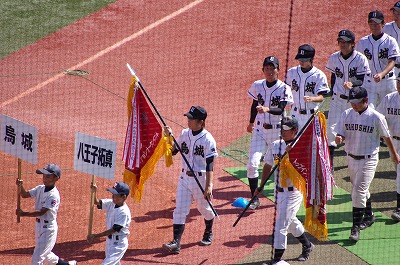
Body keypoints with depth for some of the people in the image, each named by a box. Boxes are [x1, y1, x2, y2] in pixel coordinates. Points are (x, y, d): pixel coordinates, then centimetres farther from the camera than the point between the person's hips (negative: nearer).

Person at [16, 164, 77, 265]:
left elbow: (41, 212, -27)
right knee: (45, 254, 24)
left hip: (48, 228, -9)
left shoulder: (54, 195, -22)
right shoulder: (40, 188, 2)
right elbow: (25, 195, 2)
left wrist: (24, 214, -33)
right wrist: (20, 186, -18)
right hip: (39, 226, 9)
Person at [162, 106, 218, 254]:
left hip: (201, 179, -5)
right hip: (185, 177, 5)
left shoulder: (208, 139, -15)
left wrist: (209, 186, -23)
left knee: (205, 208, 12)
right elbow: (173, 151, 12)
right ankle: (176, 243, -8)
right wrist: (170, 136, -5)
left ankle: (208, 234, 38)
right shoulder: (184, 134, 3)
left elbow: (210, 165, -17)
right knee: (180, 210, -4)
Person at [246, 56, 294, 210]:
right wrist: (251, 122, 29)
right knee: (252, 164, -12)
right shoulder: (257, 86, 1)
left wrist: (267, 109, -43)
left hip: (278, 132, -2)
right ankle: (255, 198, -3)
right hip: (260, 130, 2)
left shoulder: (284, 88, -11)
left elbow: (281, 110, -24)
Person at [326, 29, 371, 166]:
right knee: (331, 129, -5)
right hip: (337, 99, 3)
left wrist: (352, 85, -35)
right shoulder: (334, 58, -1)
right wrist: (334, 93, 10)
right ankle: (329, 161, 3)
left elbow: (362, 81, -15)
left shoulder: (360, 59, -12)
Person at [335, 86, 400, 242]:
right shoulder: (346, 115, 0)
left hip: (368, 159, -5)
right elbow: (340, 134, 1)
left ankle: (356, 228, -10)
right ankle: (369, 216, 42)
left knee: (359, 191, -14)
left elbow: (386, 137, 1)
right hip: (351, 158, 5)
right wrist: (339, 138, -25)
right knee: (359, 189, 20)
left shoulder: (376, 117, -12)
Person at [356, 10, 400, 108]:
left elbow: (392, 62, -15)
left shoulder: (390, 41, -5)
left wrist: (382, 74, -33)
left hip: (387, 82, -1)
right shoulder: (362, 42, 4)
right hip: (369, 82, 1)